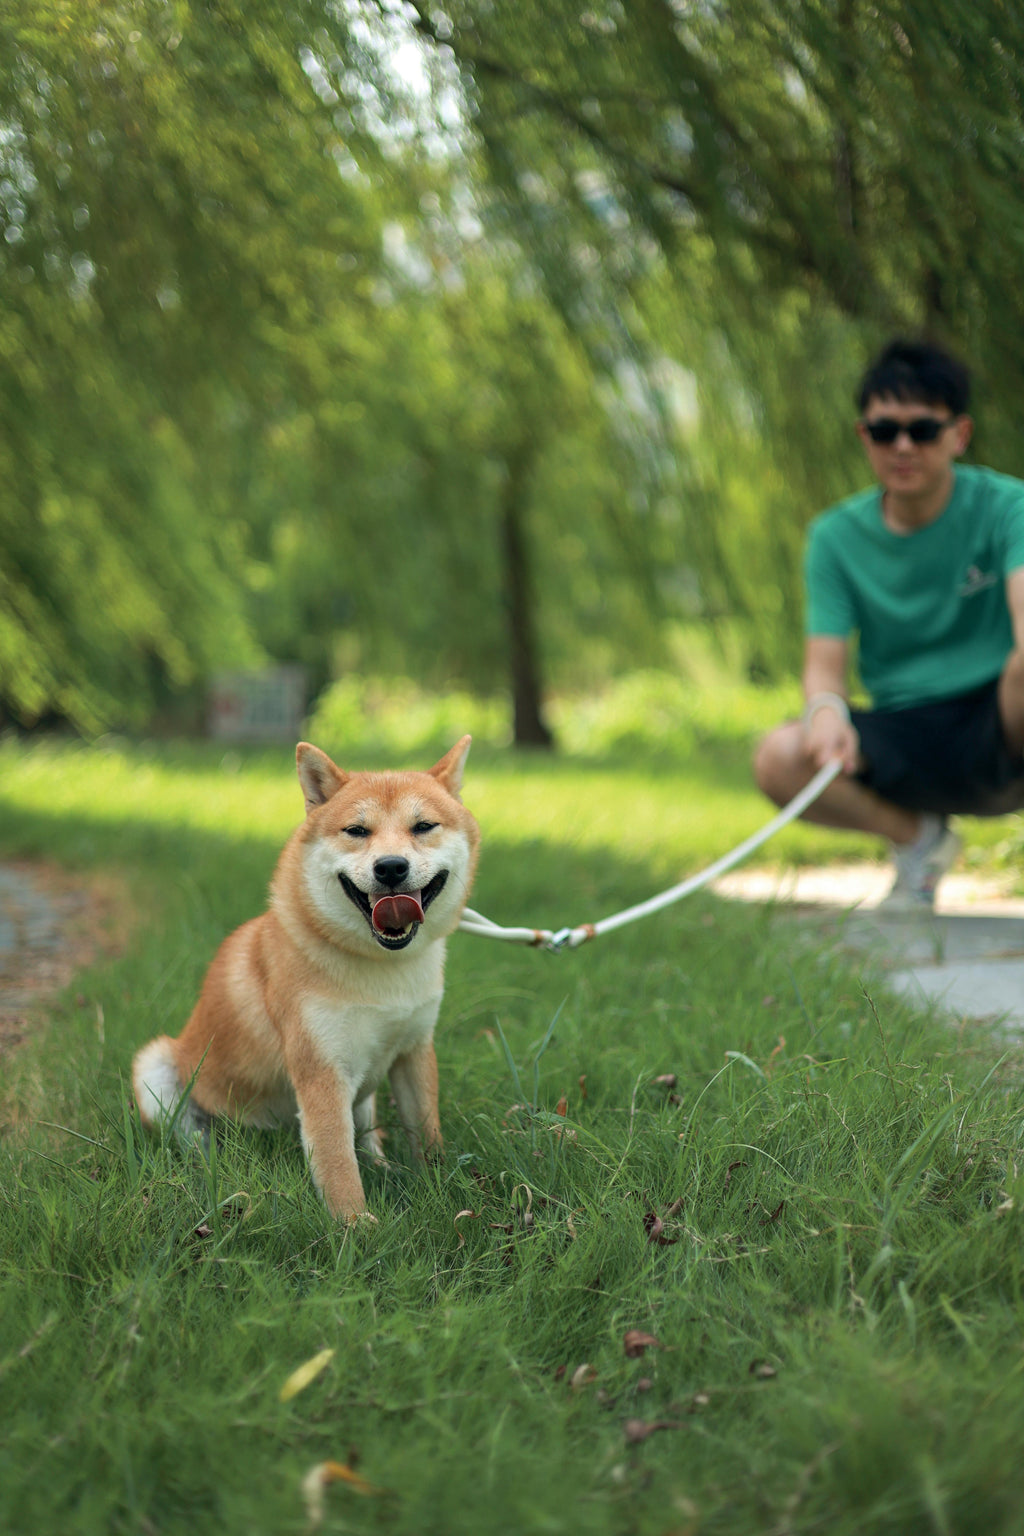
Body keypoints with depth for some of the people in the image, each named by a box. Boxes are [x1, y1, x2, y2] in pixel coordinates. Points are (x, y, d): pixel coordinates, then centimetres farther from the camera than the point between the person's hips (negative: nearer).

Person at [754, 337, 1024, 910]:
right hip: (907, 744, 3)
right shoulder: (836, 536, 4)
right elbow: (826, 659, -4)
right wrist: (827, 709, -30)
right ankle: (918, 837, 4)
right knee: (779, 759, -25)